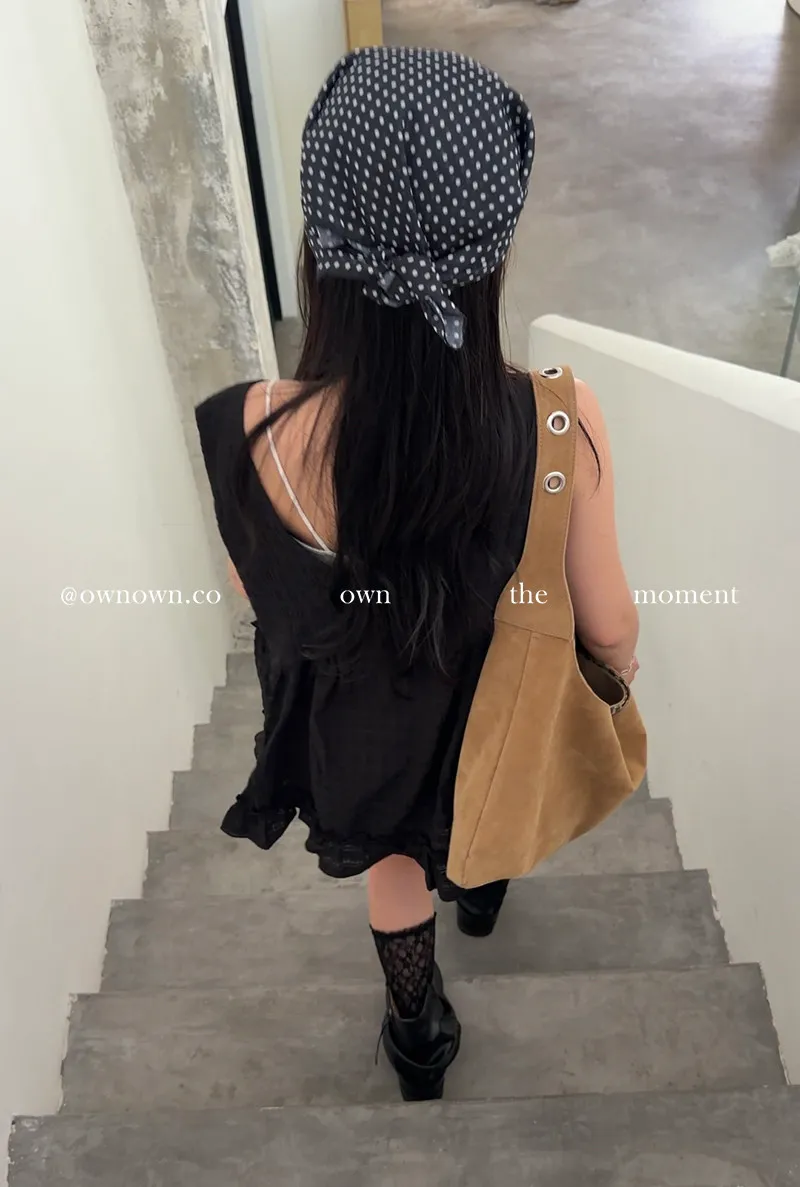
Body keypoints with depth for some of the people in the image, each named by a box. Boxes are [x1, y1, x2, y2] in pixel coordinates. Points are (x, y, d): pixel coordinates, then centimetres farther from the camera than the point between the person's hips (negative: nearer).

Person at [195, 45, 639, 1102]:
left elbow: (259, 596, -12)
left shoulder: (250, 436, -33)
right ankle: (482, 890, 72)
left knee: (396, 862, 32)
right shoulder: (558, 423, -34)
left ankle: (420, 1033, 58)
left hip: (361, 718, 0)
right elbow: (605, 624, -18)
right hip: (498, 704, 0)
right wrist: (625, 660, 6)